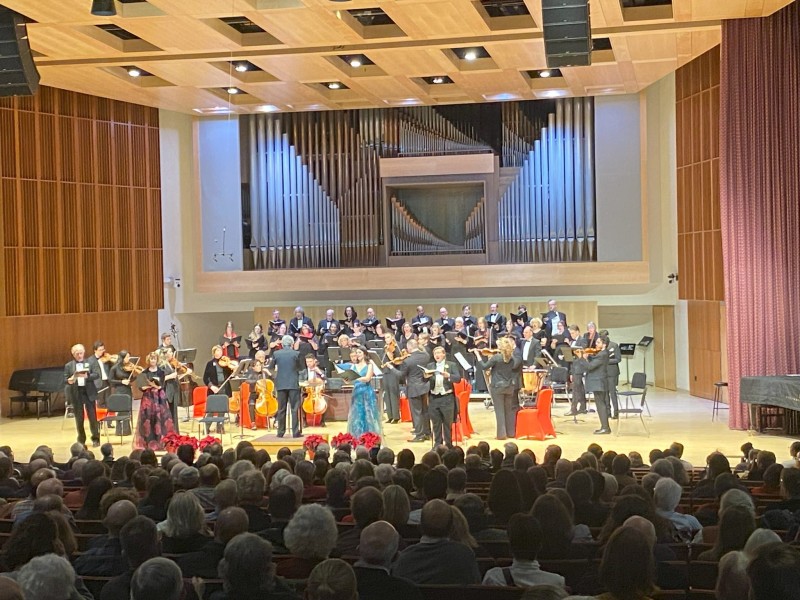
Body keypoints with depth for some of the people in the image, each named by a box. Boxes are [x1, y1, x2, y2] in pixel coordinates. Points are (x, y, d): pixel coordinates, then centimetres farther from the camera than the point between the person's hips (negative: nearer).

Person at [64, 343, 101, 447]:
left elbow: (97, 375, -4)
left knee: (92, 416, 0)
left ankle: (95, 438, 9)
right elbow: (65, 379, 2)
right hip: (76, 393, 1)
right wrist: (69, 381, -21)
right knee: (79, 418, 5)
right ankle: (81, 440, 14)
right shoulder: (68, 366, 7)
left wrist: (87, 376, -22)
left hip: (89, 392, -1)